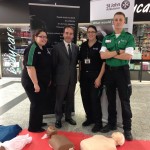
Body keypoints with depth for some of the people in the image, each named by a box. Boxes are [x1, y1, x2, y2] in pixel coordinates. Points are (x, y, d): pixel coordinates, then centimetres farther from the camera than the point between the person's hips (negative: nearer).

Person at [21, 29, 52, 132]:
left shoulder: (45, 49, 8)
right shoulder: (32, 49, -17)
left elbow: (48, 66, 18)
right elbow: (30, 67, -24)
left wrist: (49, 79, 17)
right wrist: (35, 84, -25)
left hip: (43, 82, 8)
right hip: (32, 82, -8)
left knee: (41, 102, 17)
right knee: (36, 103, 1)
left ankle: (38, 122, 34)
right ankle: (33, 127, 18)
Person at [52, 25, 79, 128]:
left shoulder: (76, 47, 6)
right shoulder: (57, 47, -6)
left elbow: (76, 62, 12)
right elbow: (54, 64, -5)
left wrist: (74, 73, 4)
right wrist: (54, 78, -5)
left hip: (72, 78, 4)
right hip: (61, 78, -4)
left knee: (70, 99, 15)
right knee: (59, 99, 8)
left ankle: (68, 116, 33)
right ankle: (58, 119, 25)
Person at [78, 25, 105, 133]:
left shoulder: (100, 45, -5)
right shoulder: (83, 45, 9)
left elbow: (104, 62, -8)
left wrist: (99, 77, -14)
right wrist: (80, 74, 8)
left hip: (95, 76, -5)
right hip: (84, 76, 5)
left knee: (95, 99, -3)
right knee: (85, 99, 10)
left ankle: (98, 123, 14)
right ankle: (90, 118, 30)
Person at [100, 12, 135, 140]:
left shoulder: (129, 37, -3)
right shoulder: (107, 38, 7)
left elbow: (128, 56, -16)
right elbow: (102, 55, -6)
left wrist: (110, 54, -10)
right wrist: (118, 52, -14)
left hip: (122, 71, -3)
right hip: (109, 71, 4)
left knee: (125, 100, 4)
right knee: (111, 99, 13)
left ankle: (127, 128, 18)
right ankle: (111, 123, 30)